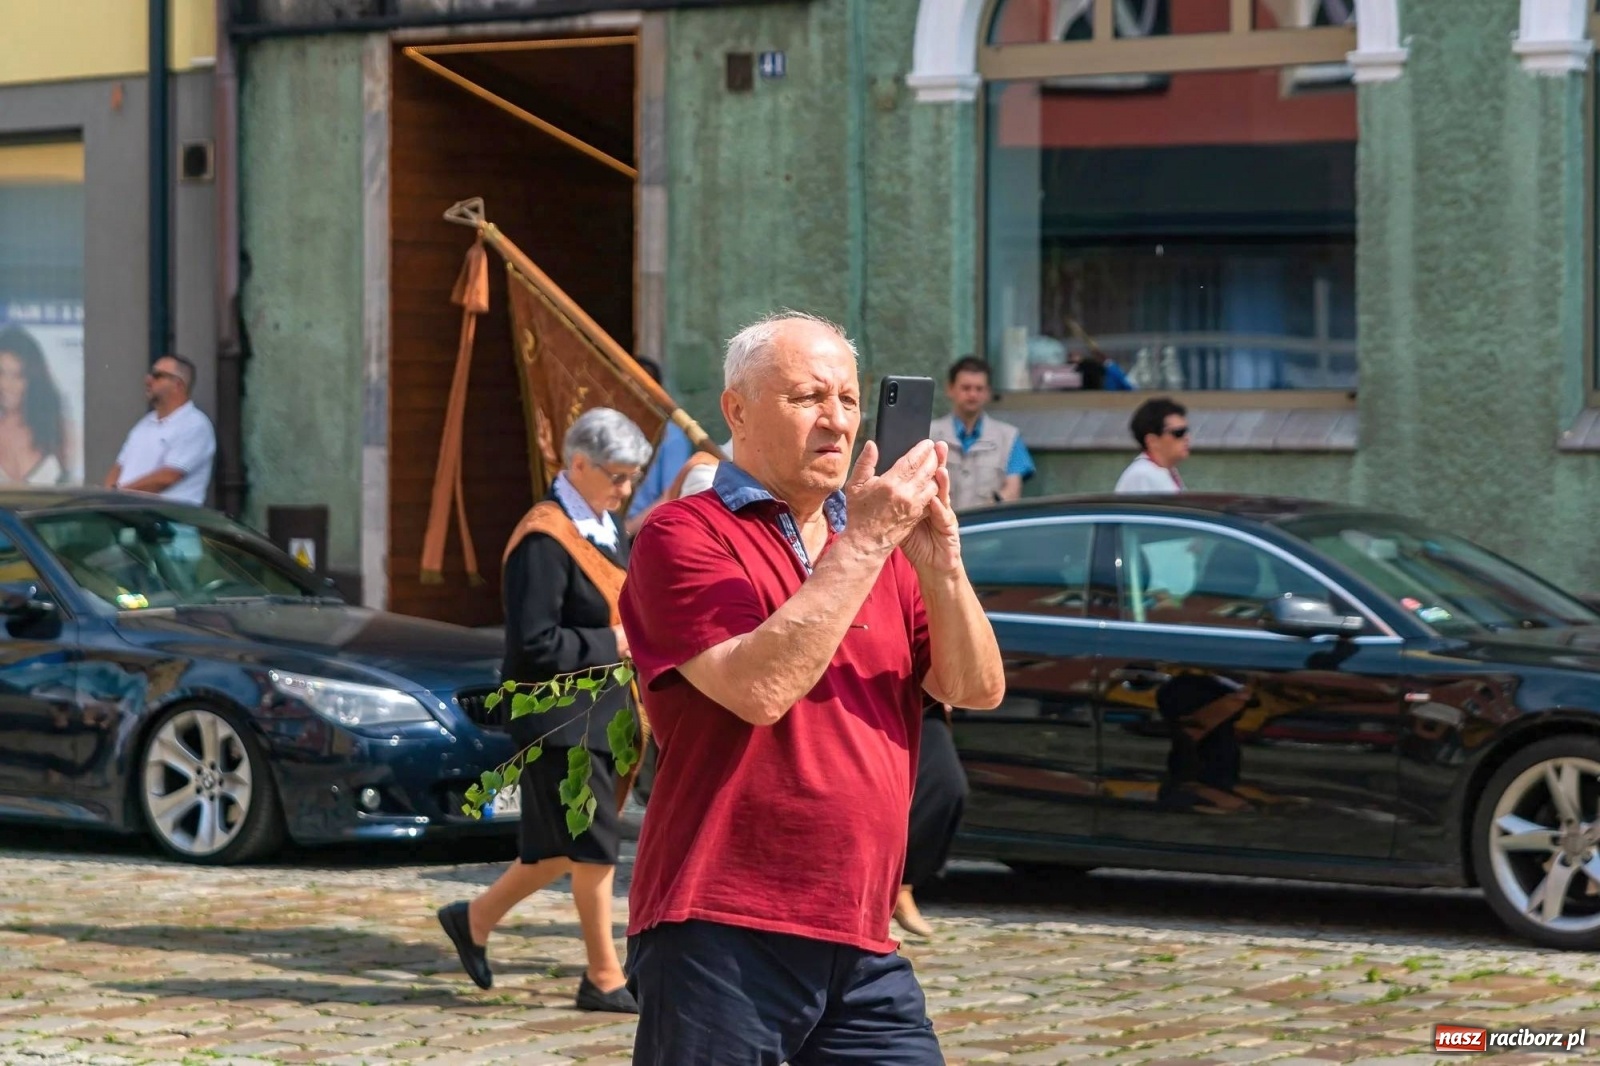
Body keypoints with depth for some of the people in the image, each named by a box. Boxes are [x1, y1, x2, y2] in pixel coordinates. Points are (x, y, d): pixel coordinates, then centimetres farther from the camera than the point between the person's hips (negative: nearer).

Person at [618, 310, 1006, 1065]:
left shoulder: (881, 549, 19)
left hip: (861, 949, 6)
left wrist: (941, 566, -10)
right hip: (723, 938, -6)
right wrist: (863, 545, -15)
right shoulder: (686, 537, -3)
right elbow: (759, 688, -18)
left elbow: (978, 690, 7)